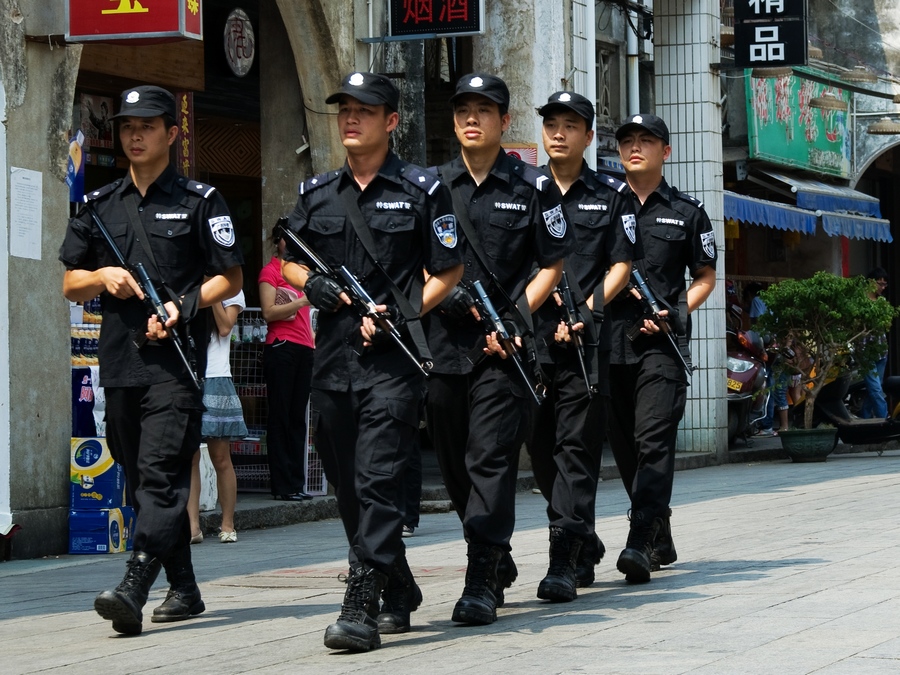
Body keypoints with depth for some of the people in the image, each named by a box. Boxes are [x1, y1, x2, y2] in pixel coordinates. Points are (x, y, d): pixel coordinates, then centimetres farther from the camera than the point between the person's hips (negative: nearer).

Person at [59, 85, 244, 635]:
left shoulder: (199, 201, 3)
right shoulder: (100, 206, 15)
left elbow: (231, 278, 2)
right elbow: (70, 284, 18)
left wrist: (182, 308, -12)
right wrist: (103, 276, -3)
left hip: (177, 359, -6)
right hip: (120, 360, 6)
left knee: (160, 474, -15)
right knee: (141, 478, 10)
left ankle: (133, 590, -26)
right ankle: (183, 590, 20)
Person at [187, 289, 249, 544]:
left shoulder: (230, 290, 10)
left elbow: (225, 327, -5)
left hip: (215, 381, -1)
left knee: (221, 458, 2)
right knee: (189, 455, -4)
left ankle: (228, 525, 10)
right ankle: (192, 525, -7)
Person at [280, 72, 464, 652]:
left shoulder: (422, 191, 1)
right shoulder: (317, 193, 14)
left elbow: (447, 273, 1)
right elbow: (289, 262, 23)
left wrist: (401, 315, -13)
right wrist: (312, 284, 1)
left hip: (394, 358, -6)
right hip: (334, 356, 6)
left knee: (377, 481, -14)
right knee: (348, 486, 11)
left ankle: (362, 609, -18)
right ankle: (399, 593, 27)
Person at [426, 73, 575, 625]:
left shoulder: (533, 186, 3)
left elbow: (553, 265, 4)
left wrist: (516, 318, -9)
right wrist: (446, 295, -6)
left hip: (503, 348, -4)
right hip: (444, 343, 4)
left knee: (491, 459, -11)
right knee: (455, 464, 10)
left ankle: (482, 583, -13)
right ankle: (498, 561, 28)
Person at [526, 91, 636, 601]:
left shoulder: (609, 195, 8)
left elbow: (621, 266, 5)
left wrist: (587, 310, -9)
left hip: (587, 338, -3)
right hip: (531, 333, 3)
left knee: (576, 448, -9)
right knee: (541, 448, 7)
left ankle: (565, 563, -13)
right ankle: (586, 543, 26)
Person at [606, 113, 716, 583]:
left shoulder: (686, 212, 10)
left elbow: (705, 277, 14)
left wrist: (672, 314, -2)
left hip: (662, 341, -3)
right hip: (609, 338, 3)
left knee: (653, 440, -16)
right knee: (624, 445, 7)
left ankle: (640, 544, -24)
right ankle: (660, 538, 23)